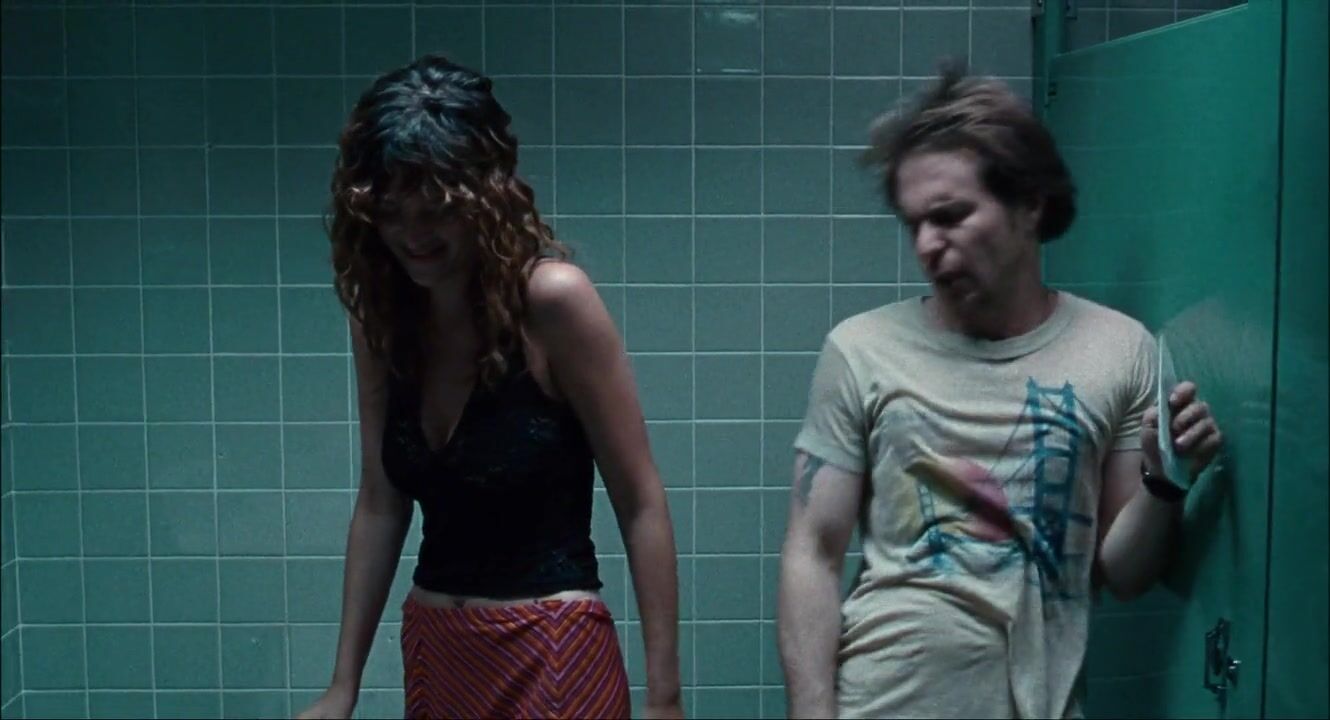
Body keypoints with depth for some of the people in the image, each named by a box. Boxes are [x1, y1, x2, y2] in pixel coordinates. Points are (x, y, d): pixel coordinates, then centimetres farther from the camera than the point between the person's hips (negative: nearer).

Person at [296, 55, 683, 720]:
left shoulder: (552, 300, -17)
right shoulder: (381, 312, -1)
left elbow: (640, 505, -14)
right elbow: (380, 504, 5)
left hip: (550, 655, -5)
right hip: (431, 650, 5)